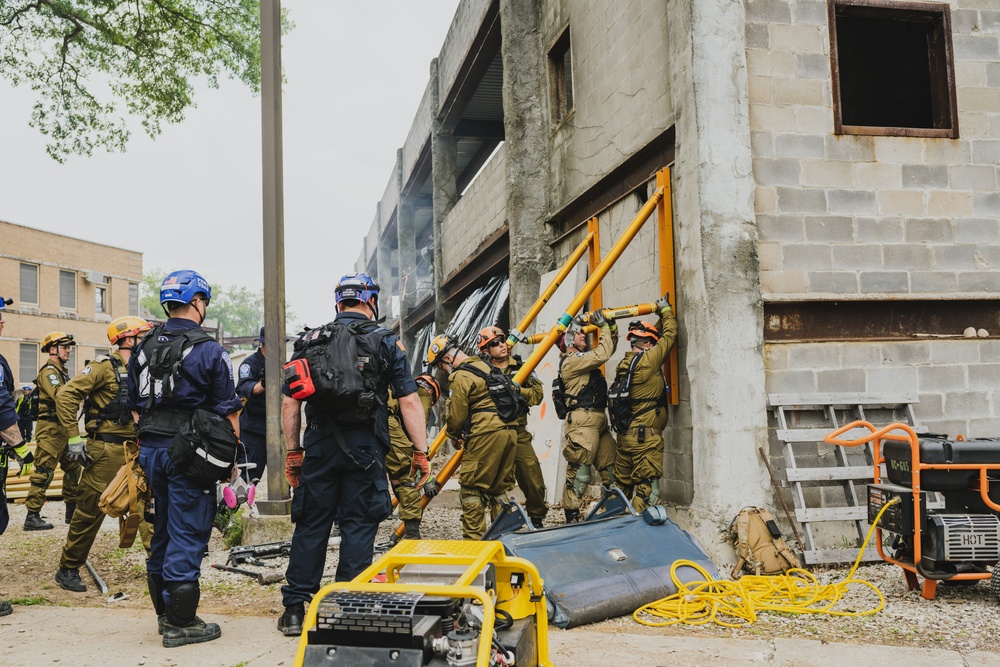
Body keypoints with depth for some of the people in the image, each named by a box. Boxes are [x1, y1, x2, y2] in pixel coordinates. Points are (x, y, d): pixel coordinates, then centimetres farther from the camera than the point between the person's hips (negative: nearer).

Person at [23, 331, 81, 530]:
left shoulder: (61, 371, 19)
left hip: (63, 429, 10)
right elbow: (60, 395, -28)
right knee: (44, 473, -8)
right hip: (50, 429, -10)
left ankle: (72, 511, 22)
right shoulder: (48, 371, -12)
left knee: (73, 468, 14)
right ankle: (32, 517, -4)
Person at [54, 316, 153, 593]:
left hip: (136, 450, 6)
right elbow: (66, 396, -16)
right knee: (90, 511, 2)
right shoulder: (105, 367, -9)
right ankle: (68, 569, 17)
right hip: (106, 451, -6)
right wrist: (74, 438, -17)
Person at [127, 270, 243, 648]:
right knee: (187, 536, -1)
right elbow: (228, 411, -9)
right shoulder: (208, 351, -10)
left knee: (162, 532, 17)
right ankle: (182, 624, 5)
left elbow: (135, 407, 15)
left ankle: (165, 613, 29)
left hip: (150, 449, 7)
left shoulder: (144, 348, 10)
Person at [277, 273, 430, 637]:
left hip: (319, 444, 2)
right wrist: (420, 452, 0)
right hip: (365, 447, -2)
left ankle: (295, 609, 14)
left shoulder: (311, 341, 10)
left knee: (310, 525, 9)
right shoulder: (385, 341, 2)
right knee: (358, 526, 5)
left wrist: (293, 453, 14)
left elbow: (289, 403, 8)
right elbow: (409, 402, -3)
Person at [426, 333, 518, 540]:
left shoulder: (460, 377, -7)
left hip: (486, 434, -9)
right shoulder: (484, 366, 20)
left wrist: (453, 435, 14)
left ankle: (473, 539, -2)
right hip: (510, 430, 9)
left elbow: (457, 413, -6)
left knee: (471, 488, -2)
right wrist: (464, 433, 21)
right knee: (499, 487, 16)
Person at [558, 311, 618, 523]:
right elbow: (602, 355, -17)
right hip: (582, 420, -10)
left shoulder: (584, 358, 20)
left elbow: (609, 349, 29)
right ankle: (572, 516, -5)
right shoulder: (570, 361, -9)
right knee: (578, 470, -8)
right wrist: (604, 327, -7)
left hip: (599, 420, 10)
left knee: (609, 467, 12)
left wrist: (611, 326, 14)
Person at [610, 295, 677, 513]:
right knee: (644, 485, -6)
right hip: (646, 436, -8)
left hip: (625, 435, 8)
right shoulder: (648, 360, -11)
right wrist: (665, 310, 14)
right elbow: (669, 335, -1)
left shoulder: (624, 363, 12)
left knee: (622, 484, 12)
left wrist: (661, 316, 29)